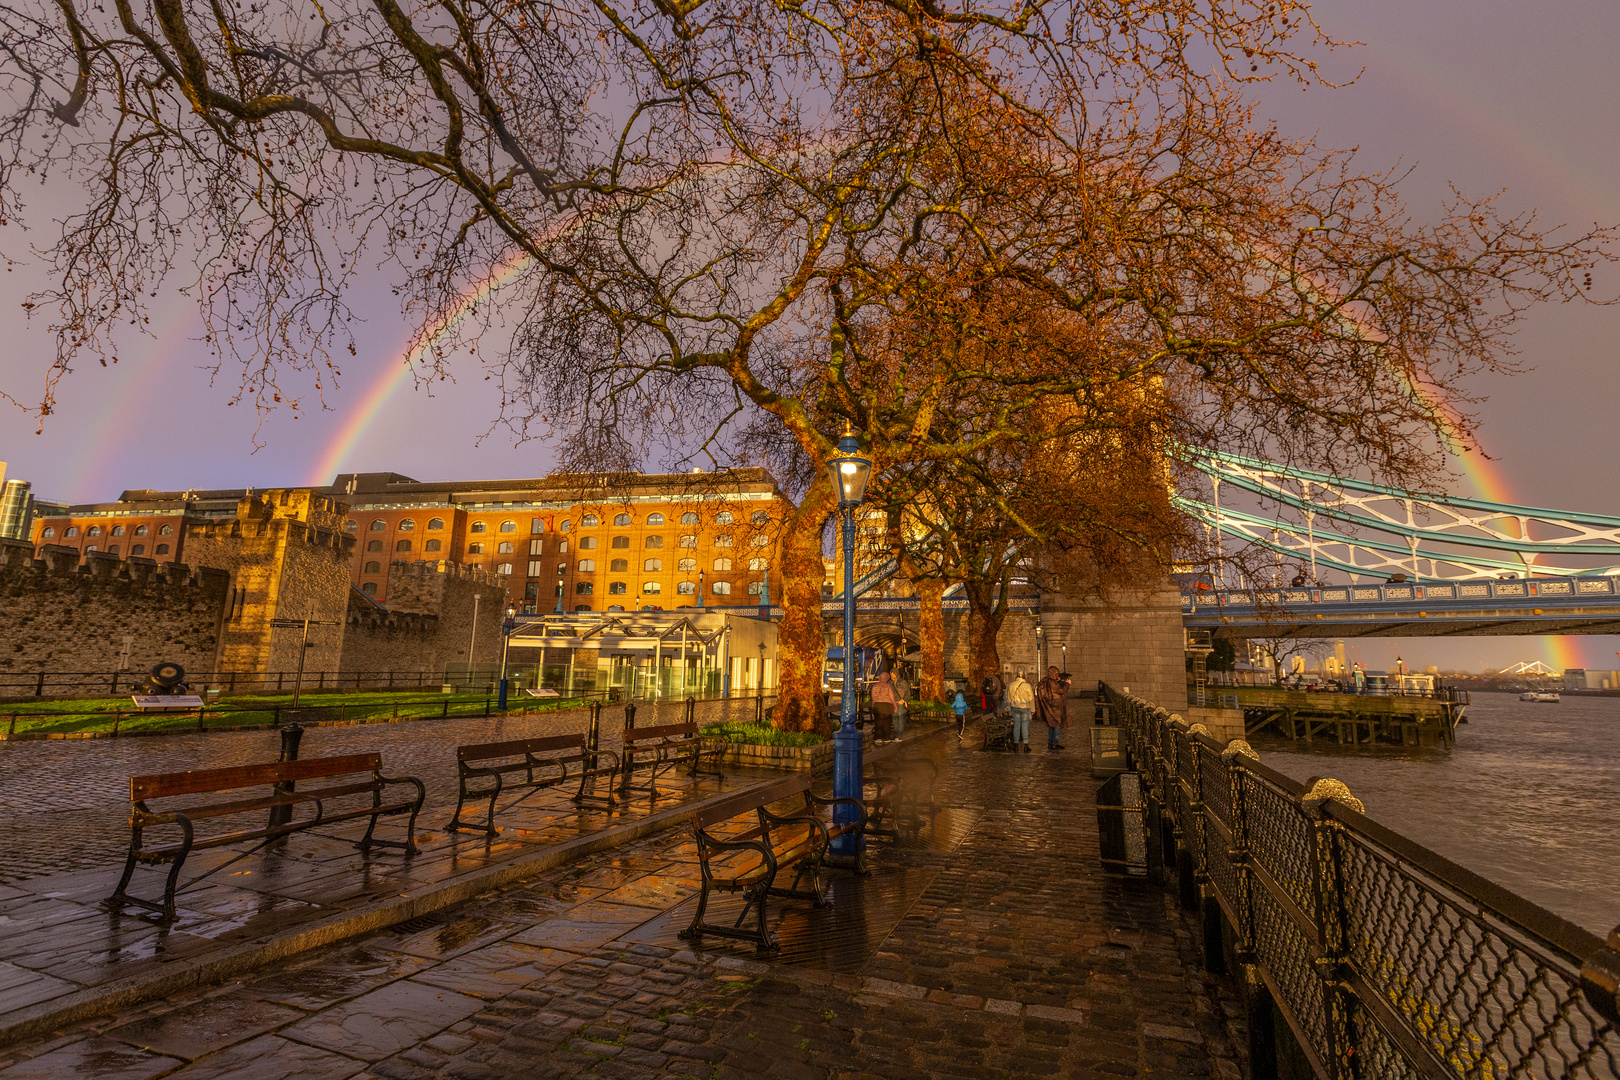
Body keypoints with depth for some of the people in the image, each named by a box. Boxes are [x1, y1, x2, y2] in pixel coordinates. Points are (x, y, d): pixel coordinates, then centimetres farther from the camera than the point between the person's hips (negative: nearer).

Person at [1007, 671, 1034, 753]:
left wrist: (1010, 708, 21)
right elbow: (1031, 699, -4)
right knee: (1025, 726, 1)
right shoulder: (1027, 686, -10)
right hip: (1025, 707, -3)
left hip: (1015, 707, 3)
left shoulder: (1011, 686, 0)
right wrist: (1032, 709, 7)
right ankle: (1025, 744, -2)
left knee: (1016, 725, 10)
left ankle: (1016, 743, 15)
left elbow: (1009, 698, 9)